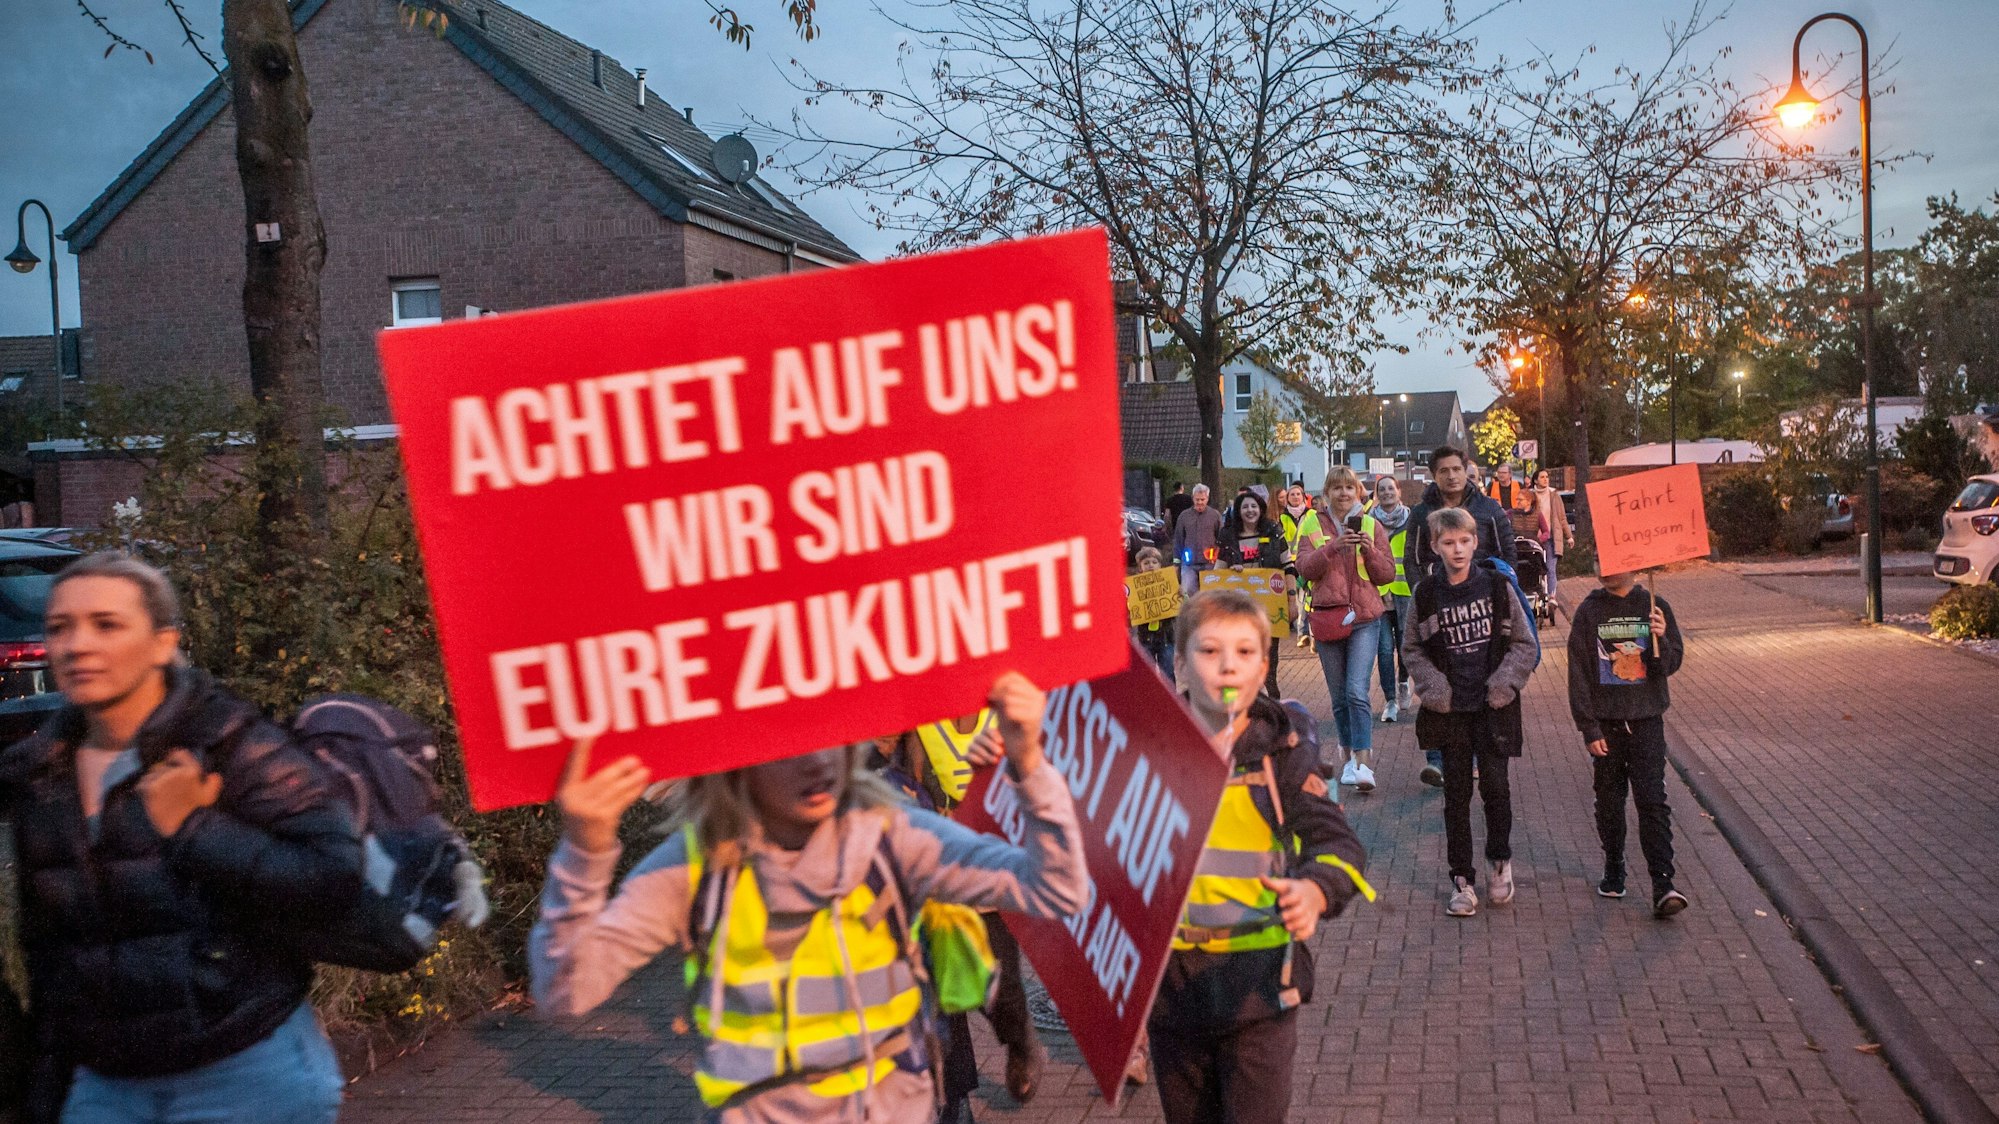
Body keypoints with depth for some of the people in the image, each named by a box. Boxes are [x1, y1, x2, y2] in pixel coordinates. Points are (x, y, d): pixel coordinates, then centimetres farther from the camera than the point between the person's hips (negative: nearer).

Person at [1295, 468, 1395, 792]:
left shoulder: (1371, 525, 7)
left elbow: (1388, 574, 5)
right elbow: (1305, 568, -8)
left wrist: (1370, 551, -13)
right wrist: (1333, 547, -22)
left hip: (1365, 619, -1)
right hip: (1327, 617, 2)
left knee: (1357, 691, -16)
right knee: (1339, 696, 9)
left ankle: (1363, 764, -18)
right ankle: (1350, 754, 25)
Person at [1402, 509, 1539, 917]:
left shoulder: (1497, 586, -2)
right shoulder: (1426, 594, -1)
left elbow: (1525, 644, 3)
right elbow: (1412, 648, 8)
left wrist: (1503, 683, -8)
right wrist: (1434, 687, -5)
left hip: (1493, 705, -1)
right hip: (1450, 708, 1)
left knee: (1495, 785, 2)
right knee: (1456, 791, 5)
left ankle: (1501, 859, 27)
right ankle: (1461, 878, 15)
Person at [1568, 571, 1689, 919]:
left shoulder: (1654, 608, 0)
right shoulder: (1589, 612, -2)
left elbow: (1671, 665, -1)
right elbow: (1578, 674, -2)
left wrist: (1661, 639, -24)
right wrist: (1589, 729, -7)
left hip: (1646, 720, -1)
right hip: (1605, 722, 1)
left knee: (1652, 800, -6)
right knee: (1609, 799, 11)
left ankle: (1663, 885, -7)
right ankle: (1613, 870, 28)